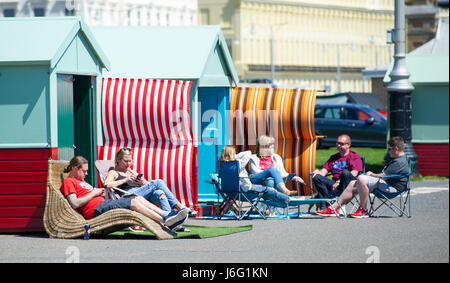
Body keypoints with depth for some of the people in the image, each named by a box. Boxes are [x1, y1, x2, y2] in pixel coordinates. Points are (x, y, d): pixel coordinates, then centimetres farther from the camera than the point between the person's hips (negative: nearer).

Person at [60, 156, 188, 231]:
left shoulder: (81, 181, 32)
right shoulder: (68, 182, 1)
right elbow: (75, 204, -14)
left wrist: (100, 193, 8)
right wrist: (94, 193, -7)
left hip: (103, 204, 10)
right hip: (96, 211, -10)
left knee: (139, 199, -4)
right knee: (133, 202, -21)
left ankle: (166, 215, -14)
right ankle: (166, 221, -29)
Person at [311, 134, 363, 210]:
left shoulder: (355, 156, 7)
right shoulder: (333, 158, 27)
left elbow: (354, 174, -9)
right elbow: (324, 171, 18)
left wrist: (338, 182, -20)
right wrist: (318, 172, -9)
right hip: (334, 183, 5)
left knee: (345, 173, -36)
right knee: (316, 177, -17)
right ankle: (323, 206, -33)